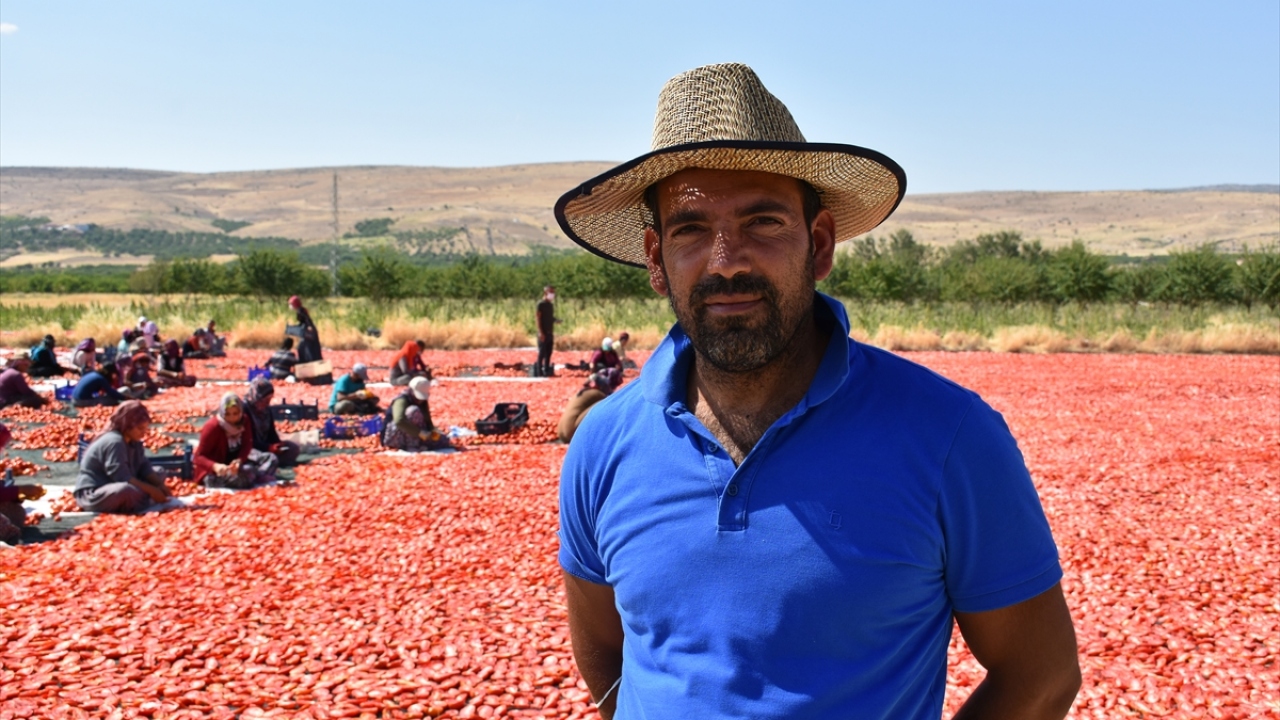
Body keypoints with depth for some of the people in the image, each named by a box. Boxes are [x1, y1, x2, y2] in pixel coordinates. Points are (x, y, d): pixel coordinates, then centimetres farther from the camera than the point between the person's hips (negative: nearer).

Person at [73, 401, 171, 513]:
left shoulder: (134, 442, 6)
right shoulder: (114, 442, -23)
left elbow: (145, 468, 4)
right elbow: (123, 478, -27)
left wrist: (160, 485, -13)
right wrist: (151, 491, -24)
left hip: (112, 488, 11)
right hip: (91, 494, -10)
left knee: (157, 477, 10)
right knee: (125, 490, -41)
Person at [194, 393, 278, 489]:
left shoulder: (244, 420, -4)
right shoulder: (212, 427, -20)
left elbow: (247, 445, -7)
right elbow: (198, 457, -20)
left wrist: (239, 460, -30)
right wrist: (215, 466, -42)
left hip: (236, 460, 7)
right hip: (213, 473, -7)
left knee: (271, 458, -6)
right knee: (246, 472, -35)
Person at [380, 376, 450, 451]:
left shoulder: (422, 402, 3)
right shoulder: (401, 401, -22)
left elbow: (427, 421, 7)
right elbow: (399, 421, -40)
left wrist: (433, 431, -15)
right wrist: (421, 433, -44)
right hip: (393, 437, -7)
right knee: (414, 411, -31)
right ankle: (412, 445, -29)